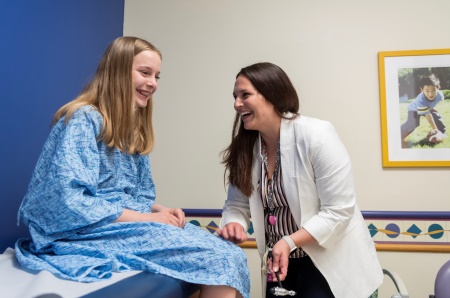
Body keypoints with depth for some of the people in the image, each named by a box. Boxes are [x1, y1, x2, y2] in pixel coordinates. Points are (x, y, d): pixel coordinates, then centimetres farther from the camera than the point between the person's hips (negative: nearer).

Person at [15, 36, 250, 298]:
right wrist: (148, 218, -18)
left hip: (128, 221, 8)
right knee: (218, 258, -21)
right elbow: (68, 202, -21)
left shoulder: (134, 130, 14)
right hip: (82, 232, -7)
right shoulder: (84, 119, -11)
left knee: (230, 255, -12)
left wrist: (161, 210, -7)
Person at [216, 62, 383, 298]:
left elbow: (338, 210, -21)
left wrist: (289, 242, -29)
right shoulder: (245, 148, -4)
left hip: (329, 260, -5)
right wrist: (234, 224, -23)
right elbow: (237, 205, -1)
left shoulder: (316, 135, -21)